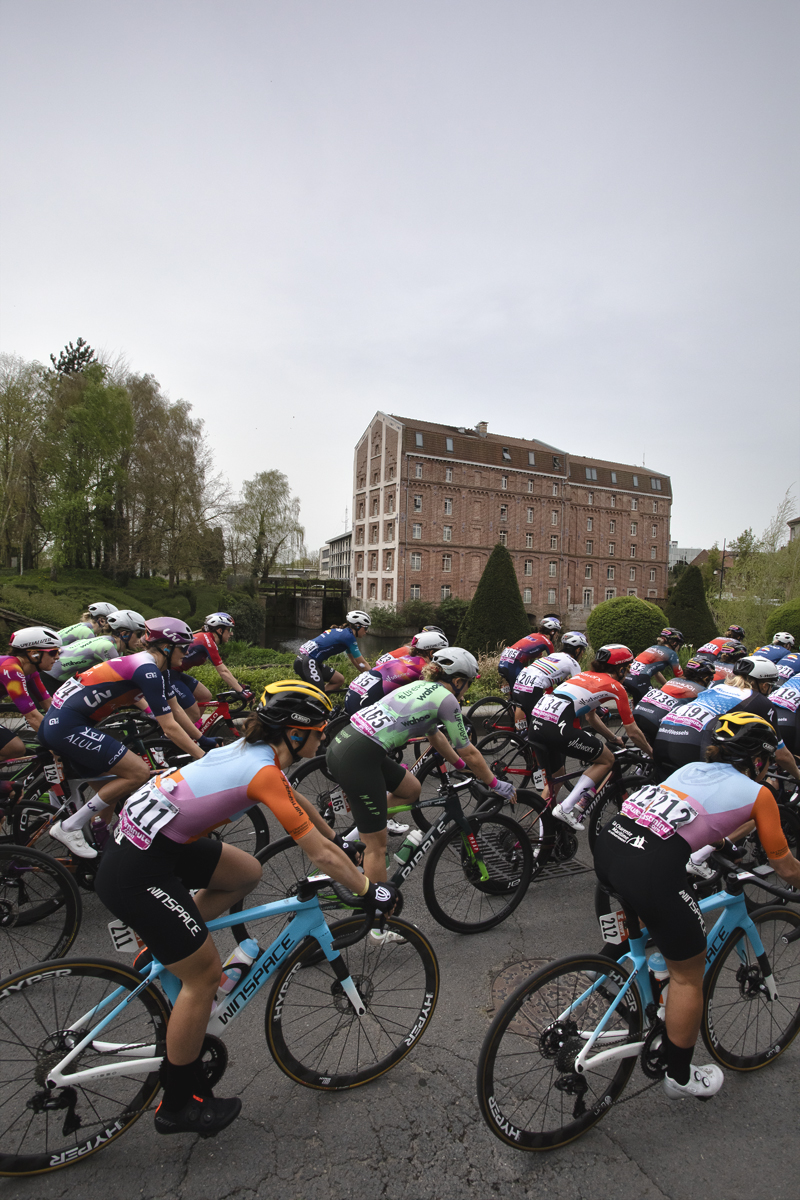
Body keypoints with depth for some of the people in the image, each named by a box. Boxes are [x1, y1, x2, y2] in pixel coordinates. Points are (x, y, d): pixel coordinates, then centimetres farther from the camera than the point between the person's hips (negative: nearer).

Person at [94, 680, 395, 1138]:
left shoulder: (254, 751, 5)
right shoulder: (264, 773, -21)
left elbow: (298, 801, 22)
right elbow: (321, 855, -18)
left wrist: (339, 839, 31)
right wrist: (370, 892, -5)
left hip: (146, 838, 9)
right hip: (136, 874, -9)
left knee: (248, 873, 17)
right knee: (205, 974, 4)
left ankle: (163, 947, 24)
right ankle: (179, 1104, 23)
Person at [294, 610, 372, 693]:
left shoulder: (343, 632, 15)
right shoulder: (348, 636, -13)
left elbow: (354, 660, 21)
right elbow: (362, 663, -11)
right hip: (307, 662, -10)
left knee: (339, 680, 13)